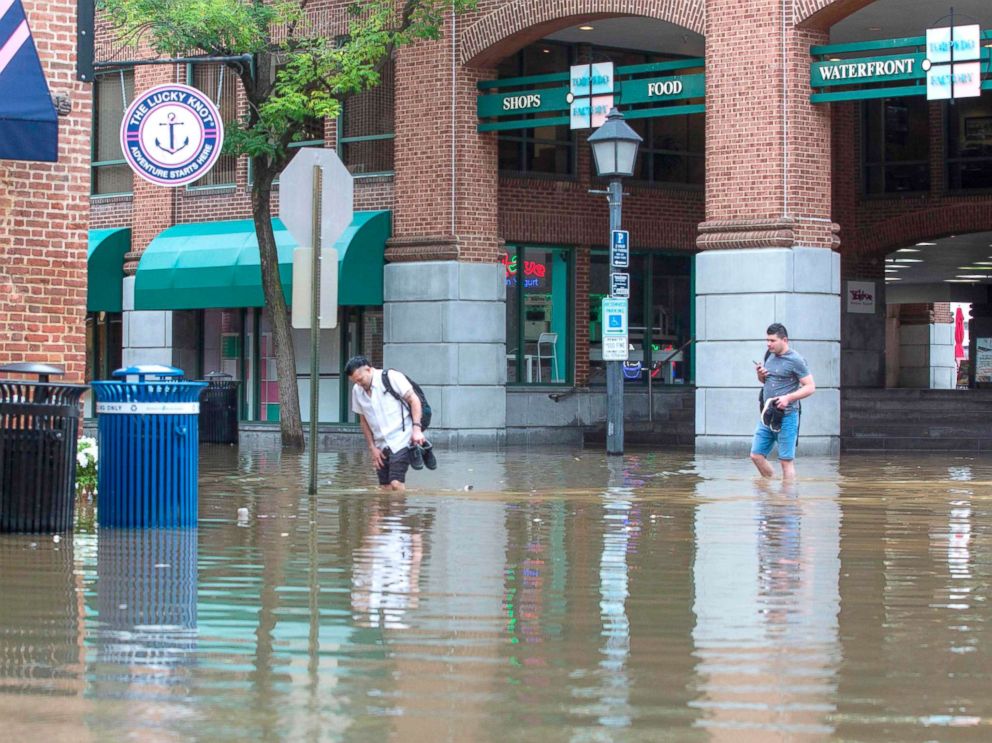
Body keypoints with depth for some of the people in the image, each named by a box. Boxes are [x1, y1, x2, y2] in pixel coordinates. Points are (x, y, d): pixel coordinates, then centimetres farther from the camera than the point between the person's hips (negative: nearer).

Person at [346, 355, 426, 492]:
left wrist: (416, 428, -16)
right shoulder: (357, 391, 7)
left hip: (401, 440, -6)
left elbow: (414, 399, -7)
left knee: (396, 483, -18)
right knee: (386, 488, 2)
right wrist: (372, 448, 10)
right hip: (381, 446, 6)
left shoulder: (392, 378, -9)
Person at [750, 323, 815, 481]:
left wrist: (788, 398, -23)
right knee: (756, 456, 6)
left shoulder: (795, 360, -10)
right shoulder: (769, 356, 13)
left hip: (786, 416, -8)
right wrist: (760, 375, 4)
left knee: (786, 461, -4)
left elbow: (810, 387, -12)